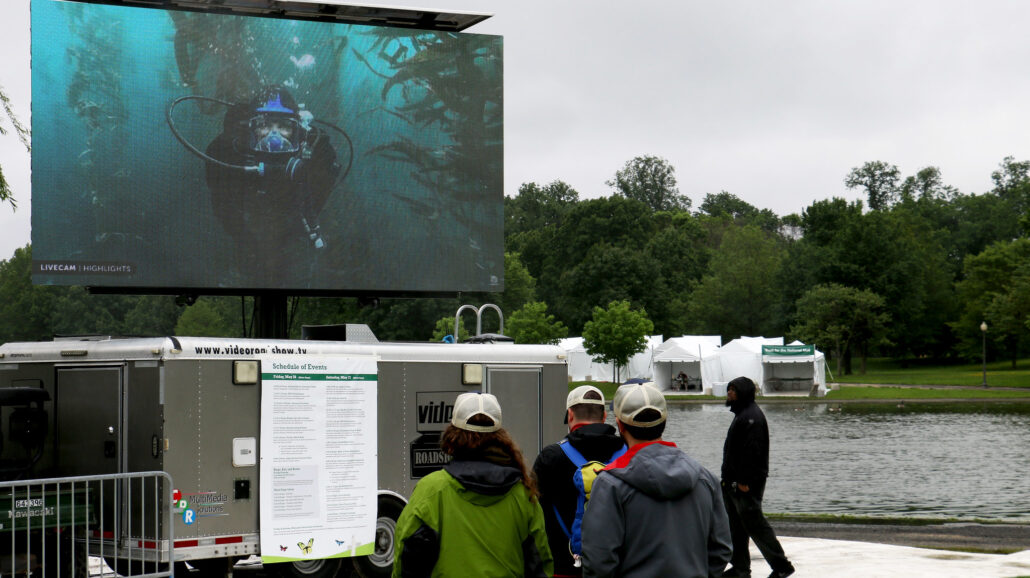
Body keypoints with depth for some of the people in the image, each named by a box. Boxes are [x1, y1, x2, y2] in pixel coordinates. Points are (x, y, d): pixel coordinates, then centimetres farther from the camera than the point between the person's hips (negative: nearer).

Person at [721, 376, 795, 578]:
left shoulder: (752, 417, -16)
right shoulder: (742, 414, 18)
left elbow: (752, 451, -23)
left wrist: (744, 481, -25)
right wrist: (729, 478, 19)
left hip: (747, 484, -11)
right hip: (733, 482, 11)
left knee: (754, 523, -8)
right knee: (735, 525, 13)